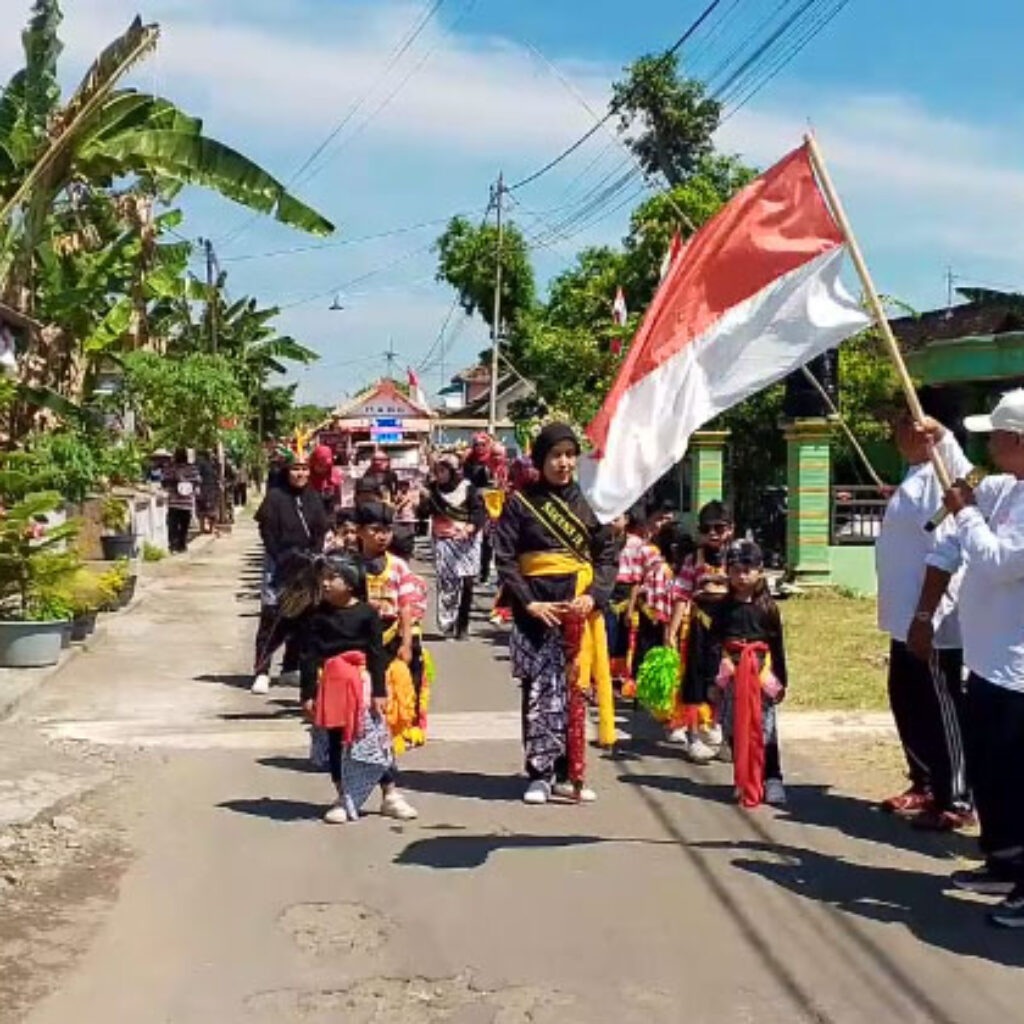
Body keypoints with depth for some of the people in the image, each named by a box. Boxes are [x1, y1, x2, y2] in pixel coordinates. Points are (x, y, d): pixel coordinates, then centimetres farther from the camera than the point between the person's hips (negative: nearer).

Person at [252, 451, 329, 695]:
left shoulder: (313, 499, 7)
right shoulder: (275, 497, -5)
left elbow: (320, 533, 7)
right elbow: (268, 533, -8)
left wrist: (313, 557, -6)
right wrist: (285, 560, -12)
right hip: (278, 566, -4)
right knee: (271, 617, -9)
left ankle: (291, 668, 20)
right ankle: (262, 672, -9)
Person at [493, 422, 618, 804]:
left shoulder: (588, 500, 8)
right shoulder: (520, 502, 1)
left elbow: (608, 554, 7)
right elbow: (505, 559, -3)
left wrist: (594, 595, -8)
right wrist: (528, 602, -13)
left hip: (580, 605, 2)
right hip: (537, 608, -2)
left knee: (573, 688, 5)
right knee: (540, 691, -2)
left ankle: (567, 774, 12)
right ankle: (540, 775, 4)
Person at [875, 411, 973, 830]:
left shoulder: (941, 477, -16)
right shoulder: (914, 478, 12)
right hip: (906, 617, 9)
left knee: (942, 710, -1)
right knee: (907, 704, 16)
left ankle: (956, 801, 8)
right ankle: (925, 785, 29)